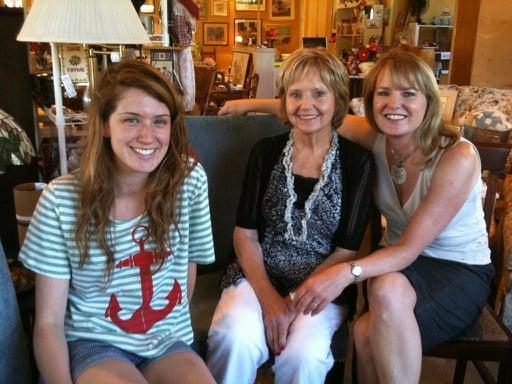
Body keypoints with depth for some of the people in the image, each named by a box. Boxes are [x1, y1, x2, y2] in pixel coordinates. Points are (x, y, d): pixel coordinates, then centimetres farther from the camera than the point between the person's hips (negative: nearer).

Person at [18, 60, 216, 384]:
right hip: (95, 344, -1)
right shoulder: (61, 199, -12)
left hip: (170, 343, 2)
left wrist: (169, 327, 9)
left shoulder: (190, 179, -7)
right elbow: (48, 324, -8)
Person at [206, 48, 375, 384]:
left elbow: (347, 250, -3)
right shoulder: (266, 152, 4)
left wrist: (295, 300, -13)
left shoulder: (357, 162, -2)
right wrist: (269, 297, -13)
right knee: (235, 339, -29)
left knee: (303, 355, -29)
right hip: (258, 274, 1)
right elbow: (245, 233, 1)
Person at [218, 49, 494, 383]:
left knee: (389, 291, -37)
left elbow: (410, 248, -24)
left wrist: (347, 273, -39)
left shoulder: (458, 156, -23)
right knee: (368, 333, -30)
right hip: (400, 262, 3)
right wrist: (253, 104, 11)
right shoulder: (378, 138, -9)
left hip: (460, 271, -3)